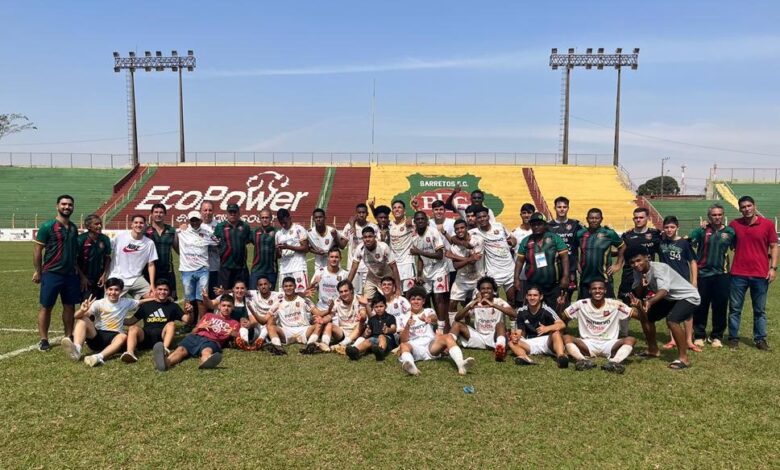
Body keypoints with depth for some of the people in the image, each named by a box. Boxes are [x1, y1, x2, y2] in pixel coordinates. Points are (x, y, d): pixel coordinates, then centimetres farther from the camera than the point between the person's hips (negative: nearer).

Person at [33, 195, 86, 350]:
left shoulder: (74, 228, 10)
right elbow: (37, 250, -6)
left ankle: (69, 337, 18)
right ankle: (43, 339, 12)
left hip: (71, 274, 5)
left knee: (70, 306, 9)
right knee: (46, 307, 4)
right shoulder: (47, 226, -7)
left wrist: (80, 273, 13)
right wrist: (38, 271, -8)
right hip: (51, 273, -5)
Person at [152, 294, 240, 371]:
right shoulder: (208, 315, 33)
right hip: (195, 337, 2)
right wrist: (200, 327, 5)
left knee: (207, 351, -40)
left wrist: (233, 333, -12)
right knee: (181, 349, -33)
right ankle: (166, 362, -64)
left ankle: (206, 362, -75)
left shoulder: (234, 323, 26)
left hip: (212, 341, -2)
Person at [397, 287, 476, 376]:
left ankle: (461, 364, -52)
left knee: (448, 337, -26)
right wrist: (407, 326, -19)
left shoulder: (428, 311, 16)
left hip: (430, 345, 1)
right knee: (403, 345, -34)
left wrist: (428, 319, -38)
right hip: (414, 347, -1)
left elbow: (435, 319, -12)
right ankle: (411, 366, -68)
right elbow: (403, 340, 2)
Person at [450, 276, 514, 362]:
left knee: (500, 324, -32)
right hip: (479, 338, 3)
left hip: (494, 338, -3)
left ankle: (500, 347, -59)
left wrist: (493, 305, -34)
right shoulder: (475, 303, 2)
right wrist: (470, 306, -28)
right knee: (457, 324, -9)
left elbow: (513, 314, -23)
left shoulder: (499, 302, -3)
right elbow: (457, 318, -10)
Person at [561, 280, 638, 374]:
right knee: (566, 338, -26)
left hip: (609, 344, 0)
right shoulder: (581, 305, -2)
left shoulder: (614, 305, -2)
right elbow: (561, 318, -3)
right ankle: (584, 361, -47)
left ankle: (614, 362, -49)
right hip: (587, 344, 0)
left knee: (631, 339, -26)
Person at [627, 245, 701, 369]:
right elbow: (638, 293, -5)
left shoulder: (658, 268, -31)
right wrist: (641, 285, -27)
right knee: (645, 316, 9)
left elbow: (664, 290, -48)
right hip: (670, 298, 9)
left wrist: (650, 302, -65)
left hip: (688, 297, -9)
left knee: (672, 320, -31)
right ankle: (653, 350, 27)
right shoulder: (638, 272, -7)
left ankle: (683, 358, -19)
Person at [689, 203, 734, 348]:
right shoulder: (701, 230, -1)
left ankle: (717, 336, 20)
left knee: (720, 306, 6)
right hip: (703, 273, -2)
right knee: (701, 306, 5)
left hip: (721, 274, 2)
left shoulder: (729, 232, 4)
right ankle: (699, 335, 17)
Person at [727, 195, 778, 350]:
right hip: (738, 274, 1)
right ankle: (733, 338, 14)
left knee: (760, 310, 9)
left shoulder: (767, 224, 0)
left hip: (760, 274, 0)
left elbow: (773, 246, 3)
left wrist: (773, 267, -5)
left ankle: (760, 339, 19)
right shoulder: (734, 224, 3)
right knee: (735, 308, 5)